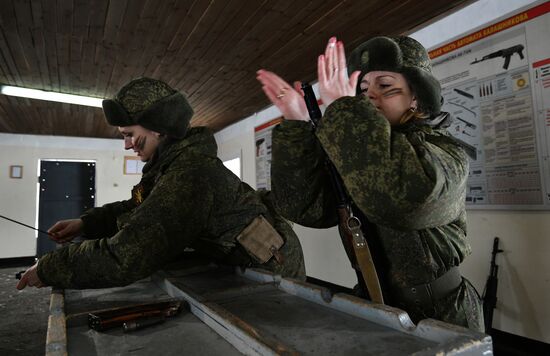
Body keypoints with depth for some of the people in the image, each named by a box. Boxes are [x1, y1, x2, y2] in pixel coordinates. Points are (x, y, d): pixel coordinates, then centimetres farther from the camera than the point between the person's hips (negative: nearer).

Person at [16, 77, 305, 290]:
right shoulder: (177, 160, 0)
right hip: (242, 265, 8)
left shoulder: (189, 175, -31)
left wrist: (48, 269, -16)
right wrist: (86, 222, 1)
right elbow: (139, 208, 14)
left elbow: (122, 258, -31)